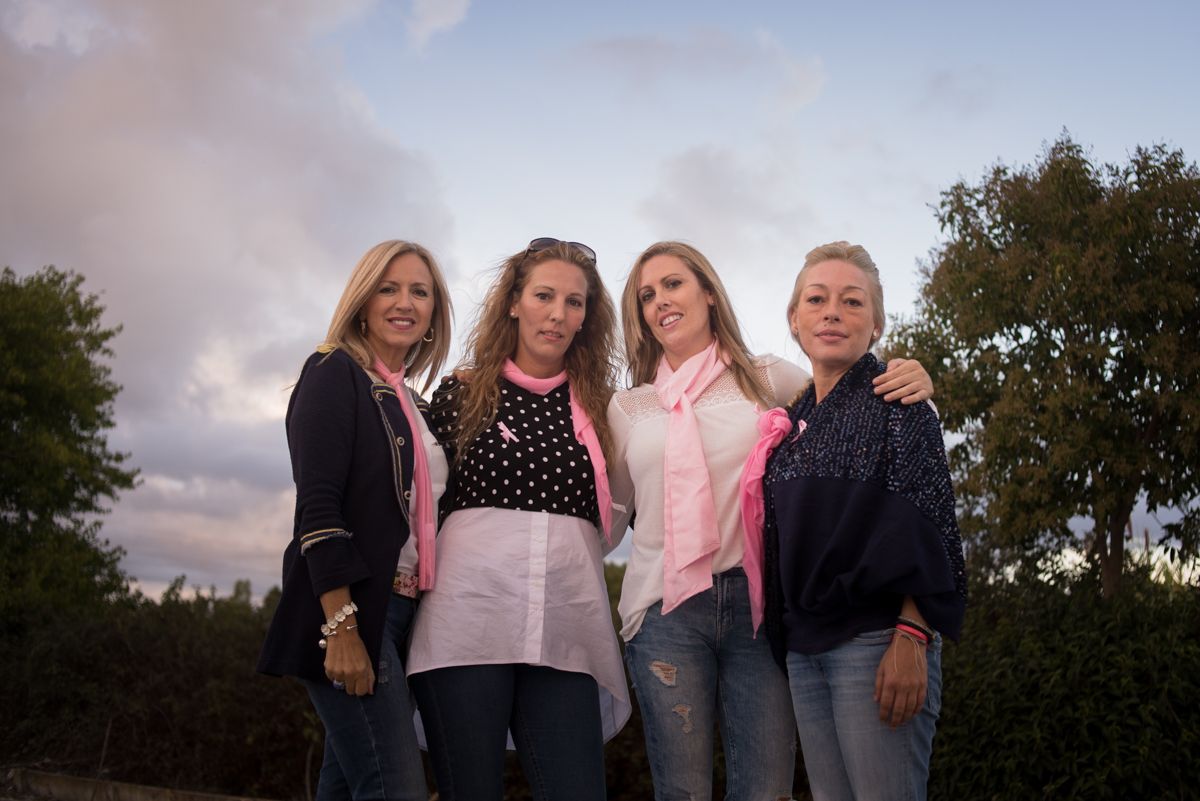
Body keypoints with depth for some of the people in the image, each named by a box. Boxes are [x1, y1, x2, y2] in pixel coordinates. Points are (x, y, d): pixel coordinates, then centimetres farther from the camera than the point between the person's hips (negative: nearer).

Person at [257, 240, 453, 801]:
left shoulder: (409, 403, 19)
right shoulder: (335, 373, -3)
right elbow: (317, 505, -13)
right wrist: (341, 627, -22)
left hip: (399, 614, 8)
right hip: (348, 611, -8)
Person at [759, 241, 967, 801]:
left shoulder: (896, 401, -3)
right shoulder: (793, 419, 15)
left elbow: (927, 525, -11)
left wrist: (911, 639, -19)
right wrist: (783, 637, 13)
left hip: (876, 637, -6)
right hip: (802, 645, 6)